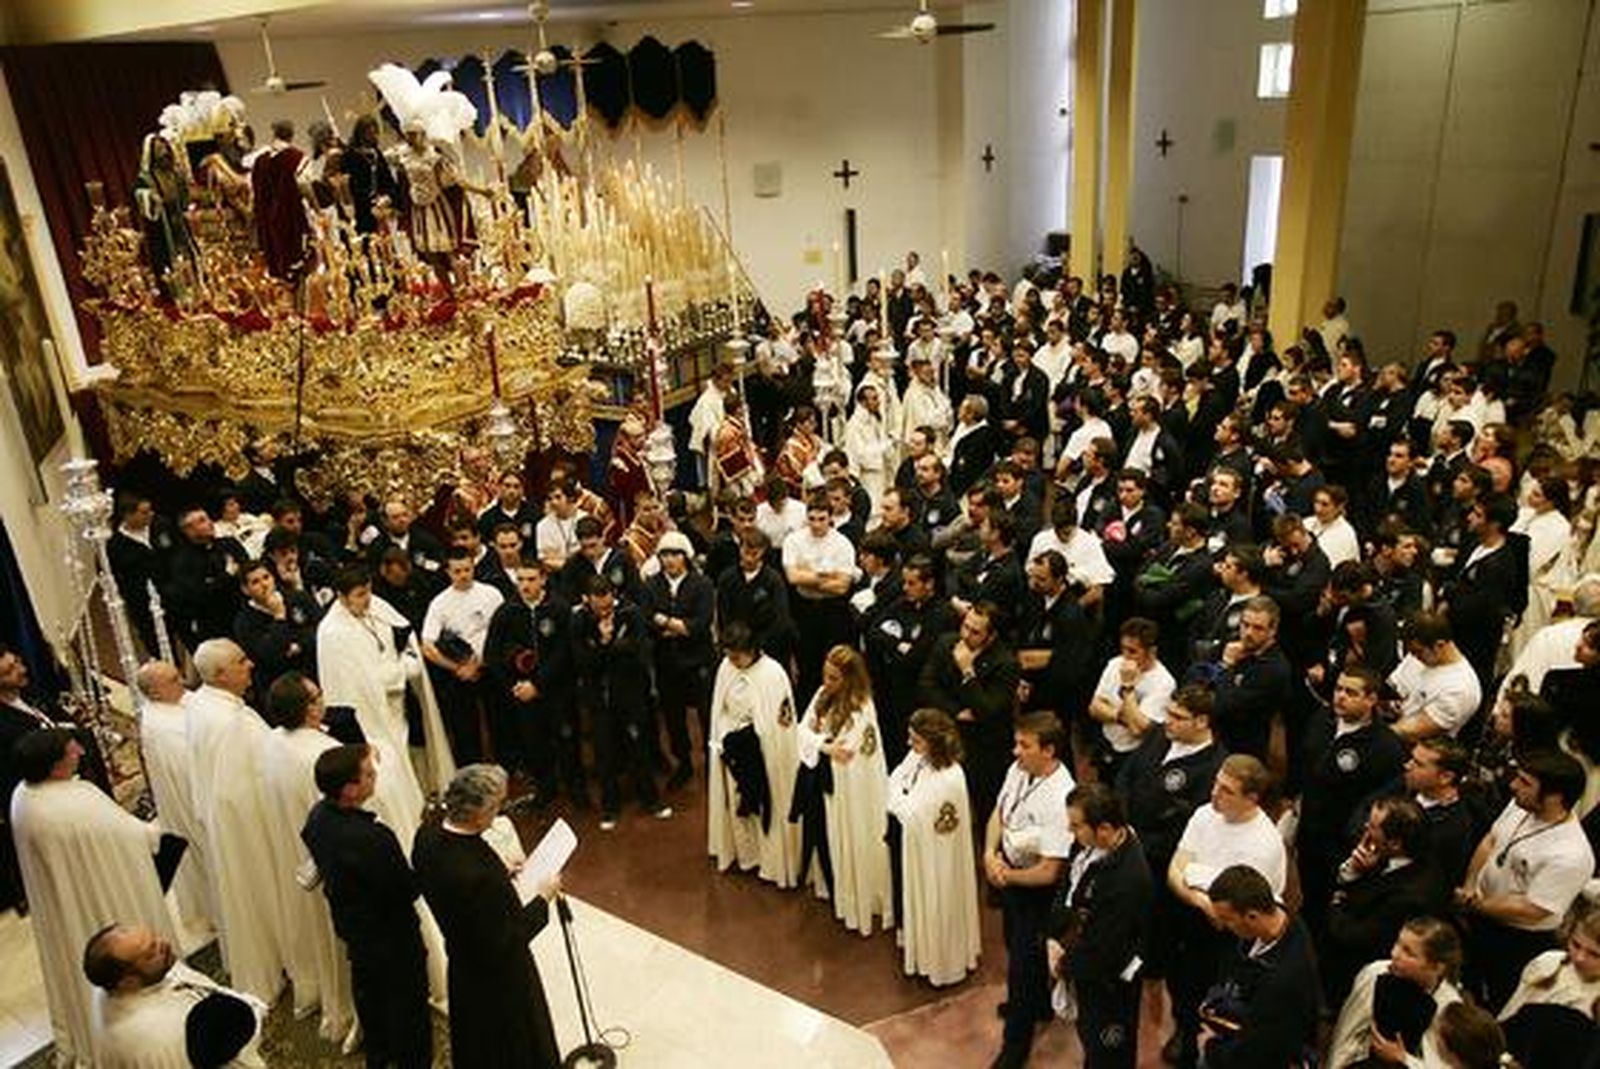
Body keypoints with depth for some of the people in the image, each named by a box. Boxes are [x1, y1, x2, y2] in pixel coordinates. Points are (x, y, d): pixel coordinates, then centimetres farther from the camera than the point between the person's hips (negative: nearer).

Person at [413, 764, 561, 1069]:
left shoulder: (427, 837, -16)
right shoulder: (478, 875, -40)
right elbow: (503, 944, -29)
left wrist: (501, 873, 1)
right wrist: (543, 899, -19)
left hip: (464, 971, 8)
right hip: (501, 985, -7)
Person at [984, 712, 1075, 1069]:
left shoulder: (1059, 799, -35)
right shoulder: (1018, 770, -13)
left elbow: (1049, 872, -29)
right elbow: (998, 814, 3)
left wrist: (1007, 876, -15)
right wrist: (990, 854, -14)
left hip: (1036, 888, -8)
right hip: (1008, 871, 8)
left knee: (1024, 958, 10)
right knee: (1015, 945, 29)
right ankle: (1036, 1003, 57)